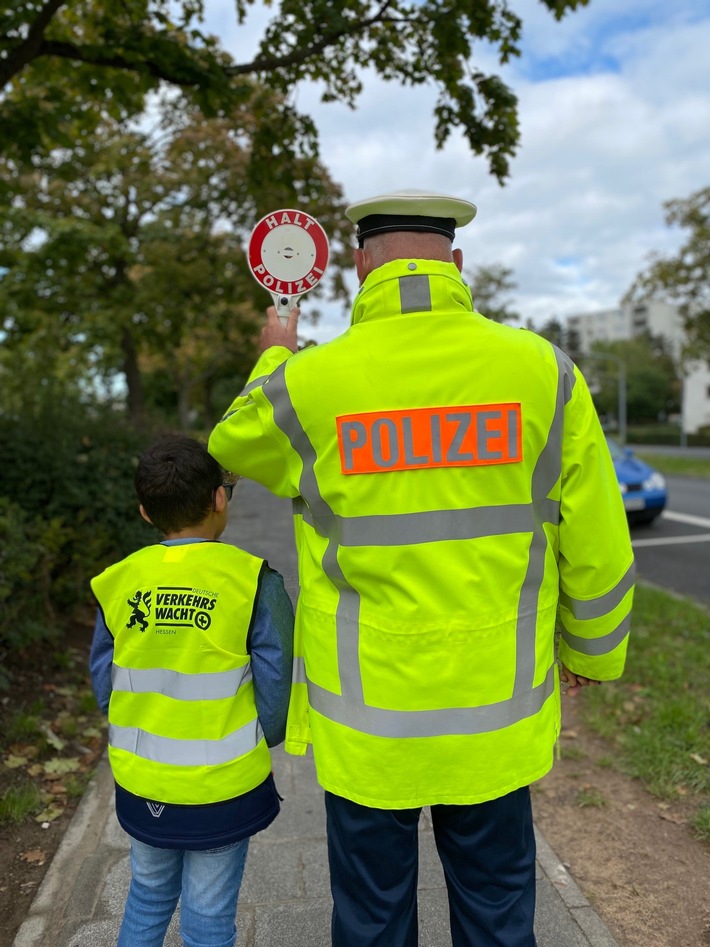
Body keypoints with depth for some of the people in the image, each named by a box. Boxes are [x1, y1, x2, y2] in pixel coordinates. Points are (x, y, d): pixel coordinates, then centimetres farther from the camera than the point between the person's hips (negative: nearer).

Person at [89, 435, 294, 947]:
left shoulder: (119, 582, -9)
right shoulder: (253, 580, -19)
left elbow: (103, 683, -1)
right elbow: (276, 686, -15)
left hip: (140, 781, 4)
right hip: (222, 787, -3)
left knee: (149, 894, 27)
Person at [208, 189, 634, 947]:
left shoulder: (306, 383, -13)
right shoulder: (541, 370, -10)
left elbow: (232, 443, 11)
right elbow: (597, 548, -3)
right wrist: (592, 649, 15)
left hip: (363, 723, -1)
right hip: (496, 717, 2)